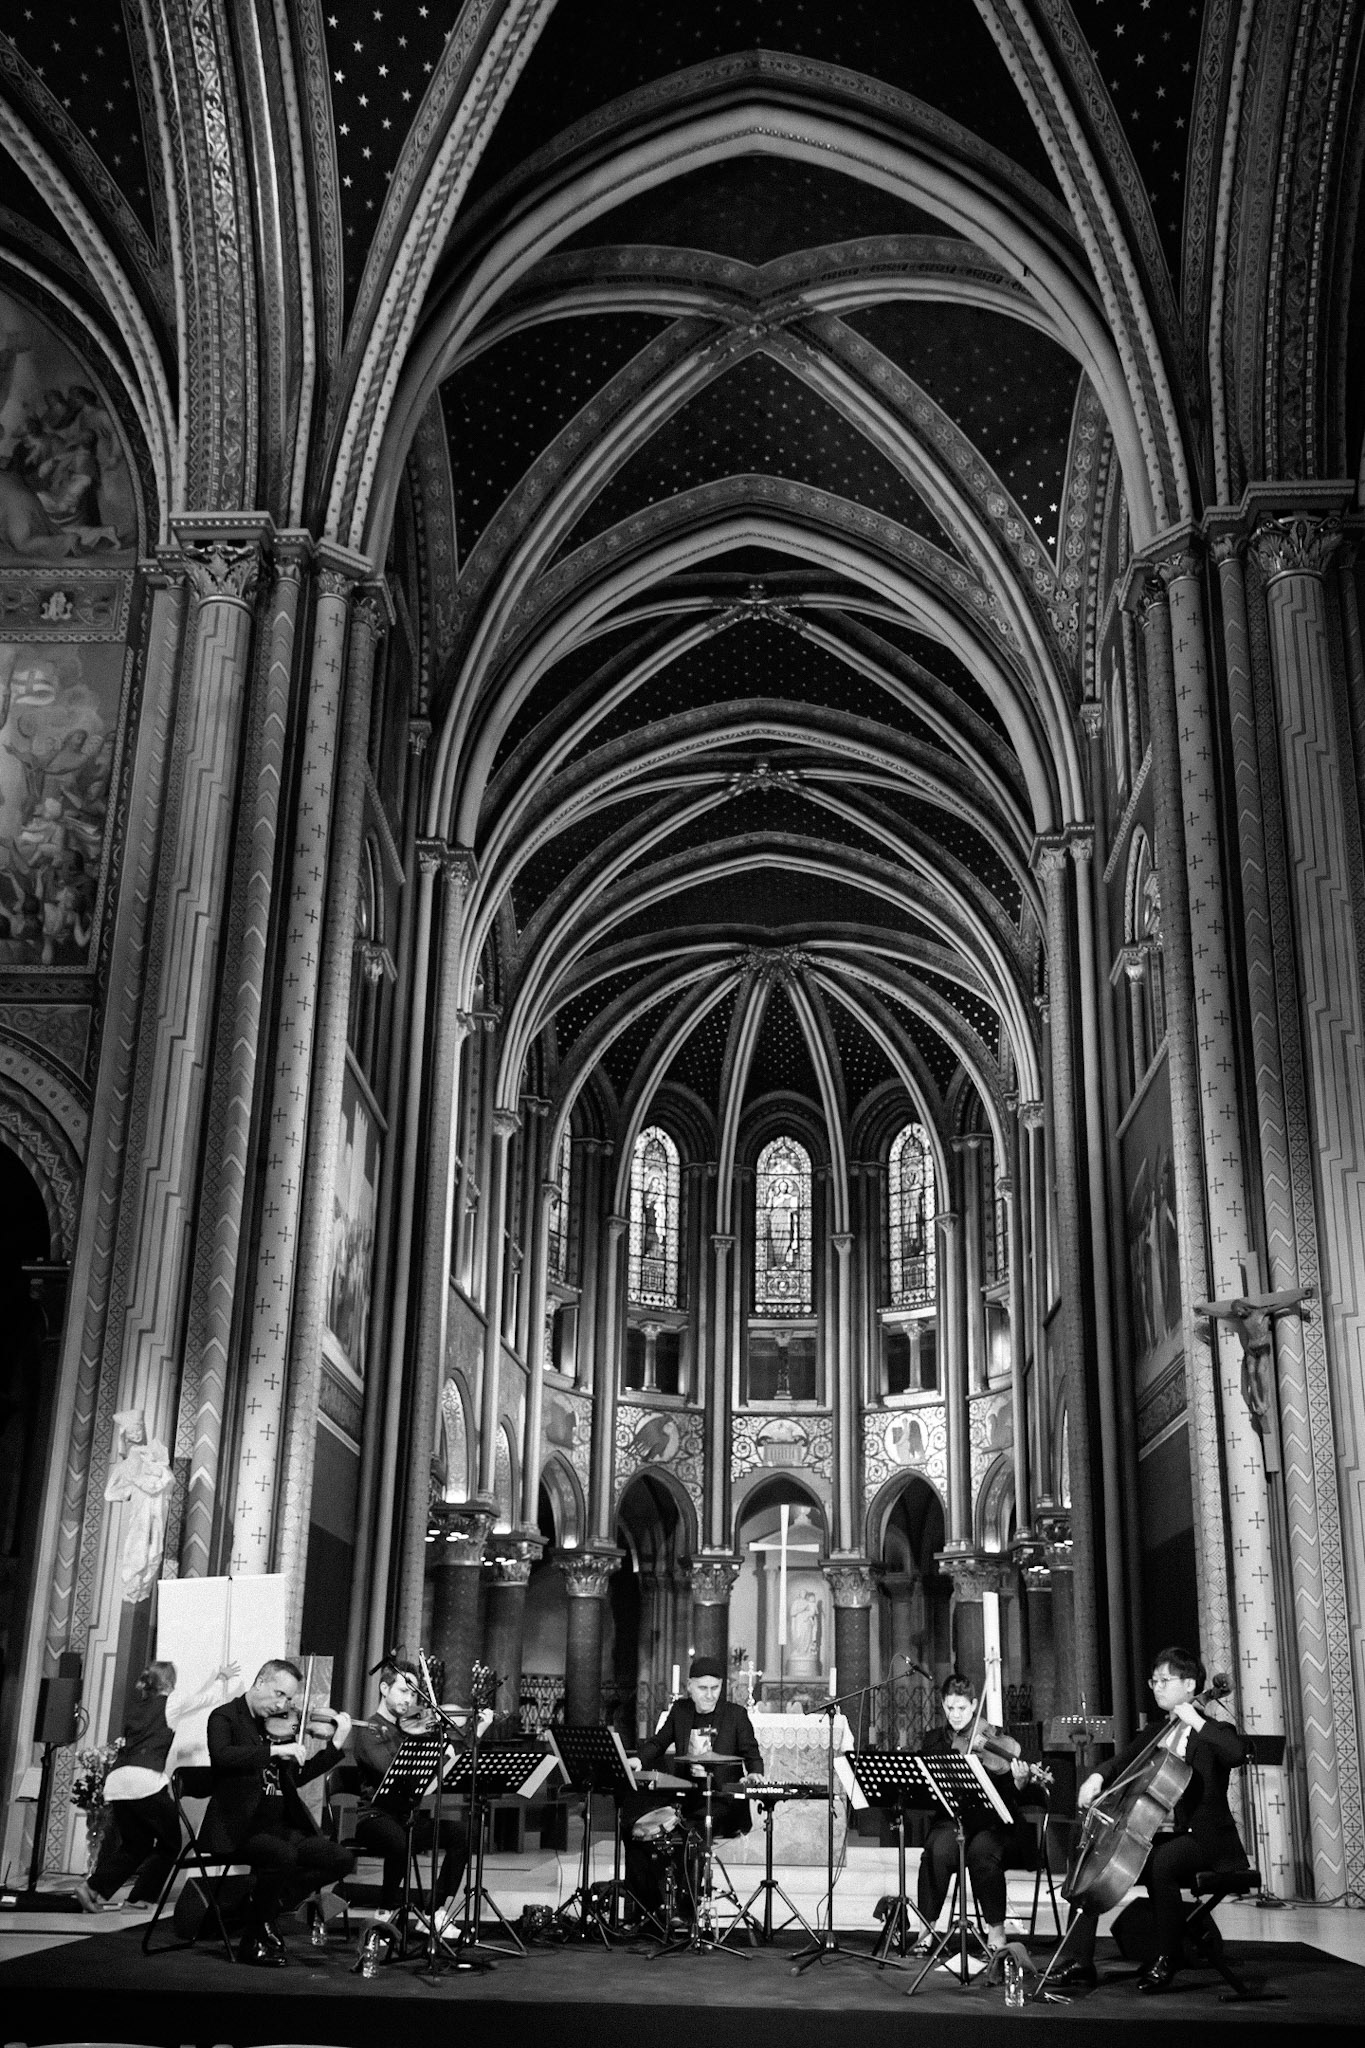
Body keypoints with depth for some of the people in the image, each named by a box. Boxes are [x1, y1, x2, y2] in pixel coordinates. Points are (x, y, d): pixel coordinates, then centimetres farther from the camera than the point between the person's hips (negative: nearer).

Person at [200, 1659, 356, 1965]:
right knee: (283, 1856, -34)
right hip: (239, 1828, -7)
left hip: (281, 1825, 7)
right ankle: (256, 1938, -10)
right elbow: (222, 1756, -25)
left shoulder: (279, 1724, 15)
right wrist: (276, 1749, -29)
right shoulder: (225, 1717, -4)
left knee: (342, 1859, -9)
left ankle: (264, 1909, 7)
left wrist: (336, 1744, 10)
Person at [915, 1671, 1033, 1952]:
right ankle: (927, 1928, -18)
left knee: (982, 1849, -35)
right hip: (949, 1820, 2)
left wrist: (1018, 1783, -24)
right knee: (938, 1848, -32)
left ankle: (996, 1929, -17)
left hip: (991, 1825, -2)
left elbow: (1007, 1801, -2)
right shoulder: (934, 1741, 12)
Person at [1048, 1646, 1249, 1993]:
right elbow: (1121, 1763, 11)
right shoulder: (1152, 1736, 19)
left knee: (1160, 1863, -37)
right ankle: (1080, 1961, -5)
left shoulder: (1213, 1734, -1)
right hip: (1154, 1834, 7)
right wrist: (1097, 1777, -10)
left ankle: (1167, 1961, -19)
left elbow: (1237, 1753, -24)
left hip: (1201, 1837, -7)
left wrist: (1196, 1721, -20)